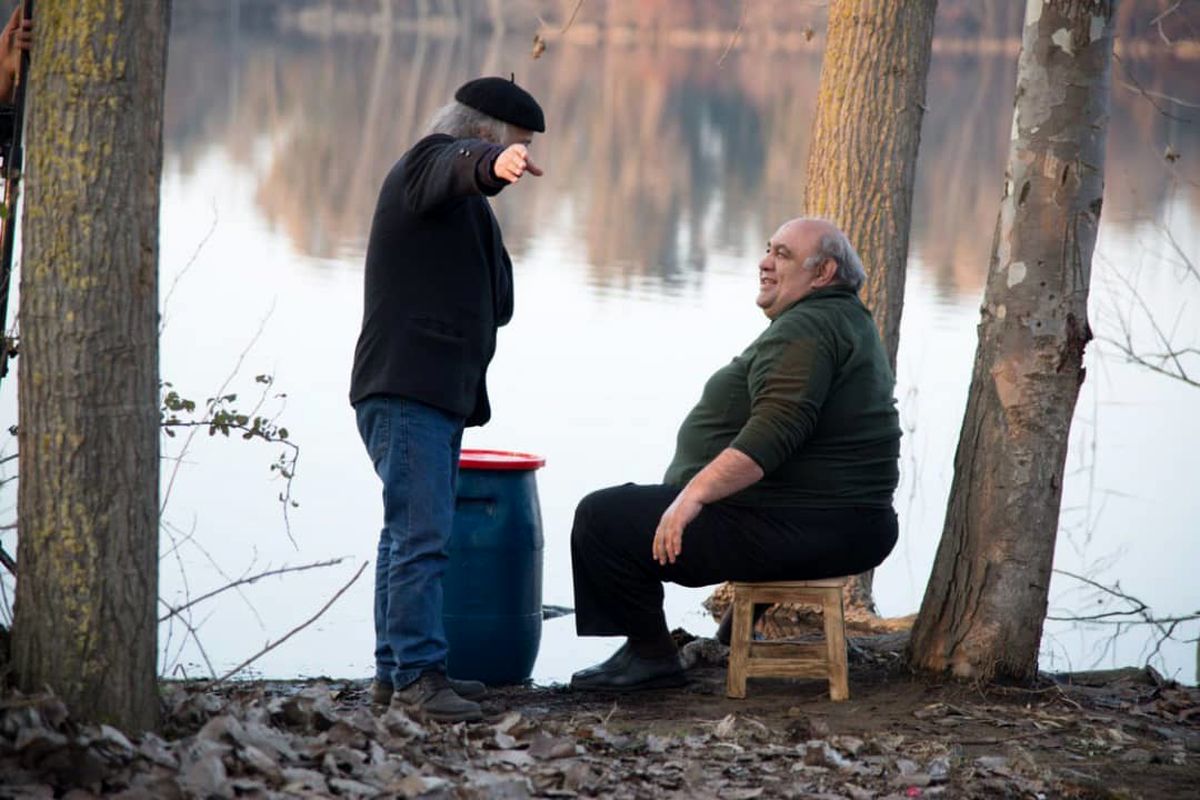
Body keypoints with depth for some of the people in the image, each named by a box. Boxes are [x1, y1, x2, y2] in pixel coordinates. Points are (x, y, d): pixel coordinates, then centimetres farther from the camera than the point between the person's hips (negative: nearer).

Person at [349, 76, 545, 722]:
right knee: (420, 531, -16)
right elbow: (462, 163, -33)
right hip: (405, 388, -11)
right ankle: (416, 672, -19)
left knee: (412, 530, 12)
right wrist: (494, 164, -51)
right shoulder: (430, 162, -4)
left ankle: (397, 669, 17)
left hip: (441, 390, 11)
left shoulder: (467, 204, 26)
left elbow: (498, 305, 33)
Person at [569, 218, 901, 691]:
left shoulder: (806, 329, -16)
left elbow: (773, 434, -28)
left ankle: (650, 655, -4)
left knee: (602, 518, -10)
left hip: (797, 528, -12)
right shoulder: (845, 319, 19)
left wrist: (694, 494, -29)